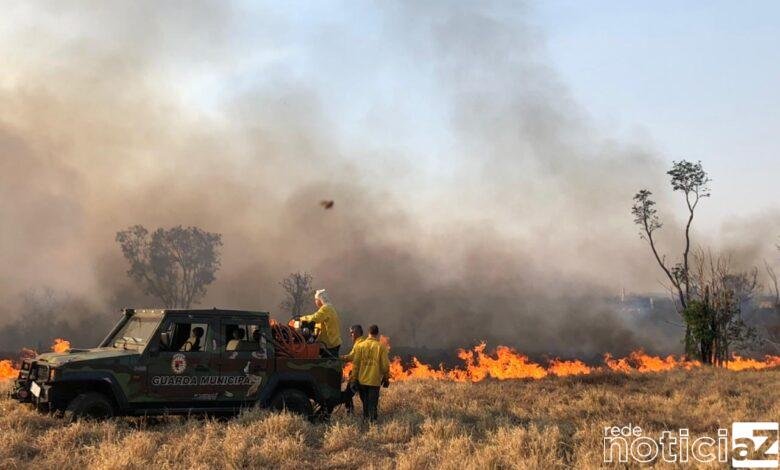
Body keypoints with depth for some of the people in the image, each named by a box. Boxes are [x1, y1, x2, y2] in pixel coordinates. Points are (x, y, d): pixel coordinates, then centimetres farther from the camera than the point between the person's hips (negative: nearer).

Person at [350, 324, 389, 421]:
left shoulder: (361, 345, -2)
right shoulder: (381, 346, -7)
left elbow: (355, 363, 0)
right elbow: (385, 364, -5)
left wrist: (355, 377, 8)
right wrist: (386, 377, 9)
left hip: (362, 379, 2)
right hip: (375, 380, -2)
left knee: (365, 400, 18)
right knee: (373, 402, 4)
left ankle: (365, 417, 27)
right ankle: (372, 418, 0)